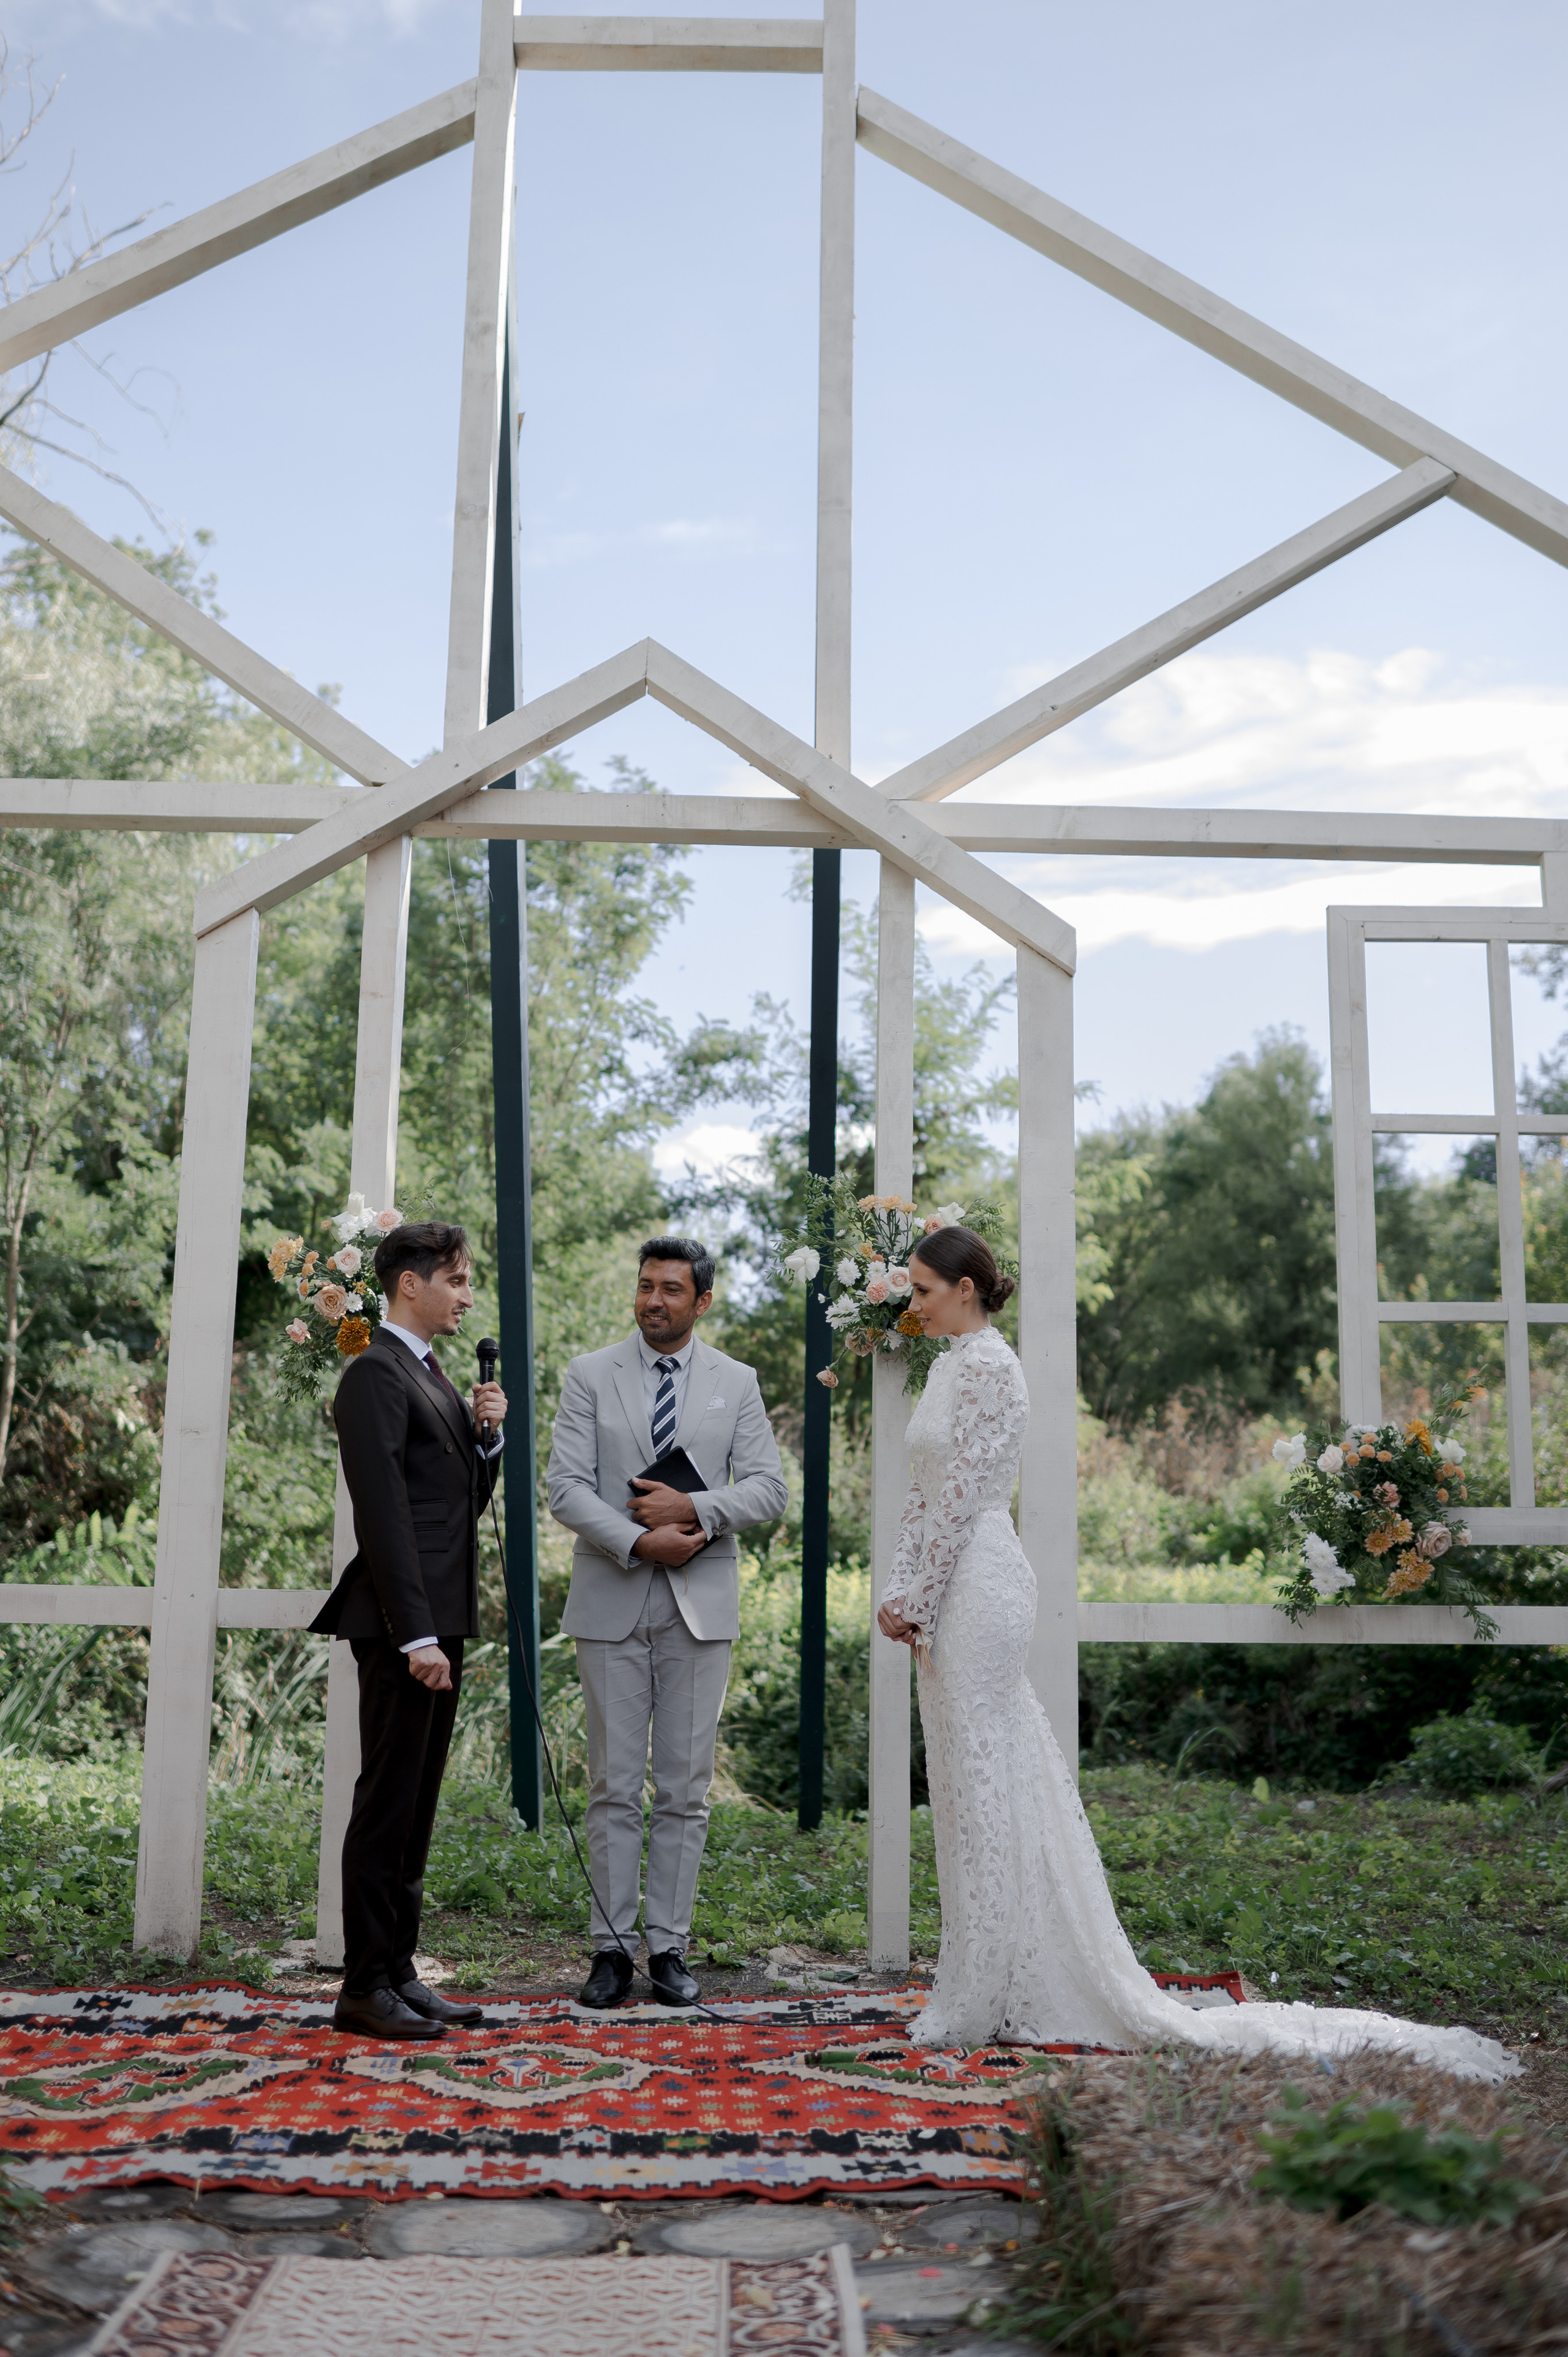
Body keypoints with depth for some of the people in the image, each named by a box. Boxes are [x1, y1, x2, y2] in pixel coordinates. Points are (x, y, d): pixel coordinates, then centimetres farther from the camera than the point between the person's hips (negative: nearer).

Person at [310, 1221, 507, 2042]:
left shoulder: (431, 1376, 19)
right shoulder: (376, 1373, -11)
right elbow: (384, 1515, -18)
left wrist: (486, 1435, 3)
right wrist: (416, 1636, -21)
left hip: (438, 1624, 10)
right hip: (403, 1626, -10)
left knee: (414, 1809, 13)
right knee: (387, 1806, -3)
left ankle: (398, 1974, 21)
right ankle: (365, 1989, 4)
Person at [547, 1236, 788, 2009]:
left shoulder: (736, 1384, 7)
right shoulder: (590, 1375, 3)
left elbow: (768, 1489, 1)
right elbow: (565, 1486, -5)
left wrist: (694, 1510, -15)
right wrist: (638, 1542, -16)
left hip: (700, 1607, 1)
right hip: (611, 1605, -1)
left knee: (685, 1789, 5)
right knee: (614, 1787, 3)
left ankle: (669, 1947, 14)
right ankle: (612, 1946, 12)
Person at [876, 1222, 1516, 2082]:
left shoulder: (988, 1364, -13)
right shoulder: (950, 1365, 17)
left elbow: (963, 1495, -18)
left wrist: (916, 1601, -14)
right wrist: (898, 1592, 11)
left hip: (975, 1586, -10)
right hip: (951, 1595, 10)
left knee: (985, 1788, -3)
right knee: (972, 1790, 13)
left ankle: (981, 2004, 5)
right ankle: (1012, 1995, 21)